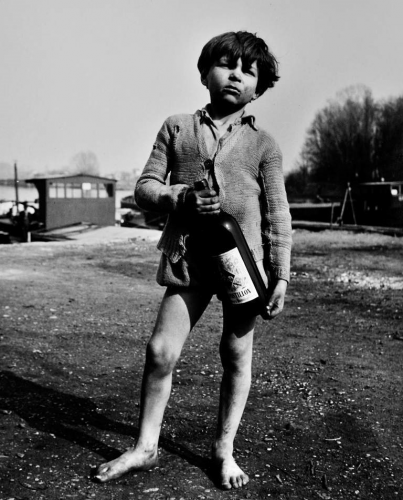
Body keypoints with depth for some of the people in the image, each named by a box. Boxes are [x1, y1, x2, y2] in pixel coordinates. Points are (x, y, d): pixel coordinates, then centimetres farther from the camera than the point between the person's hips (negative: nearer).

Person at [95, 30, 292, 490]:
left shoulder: (263, 145, 5)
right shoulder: (176, 128, 8)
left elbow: (278, 217, 4)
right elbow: (144, 187, 6)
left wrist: (281, 276, 0)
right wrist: (180, 197, -14)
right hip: (187, 258, 1)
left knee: (237, 354, 8)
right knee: (160, 350, -1)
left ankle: (224, 449, 26)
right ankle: (146, 446, 18)